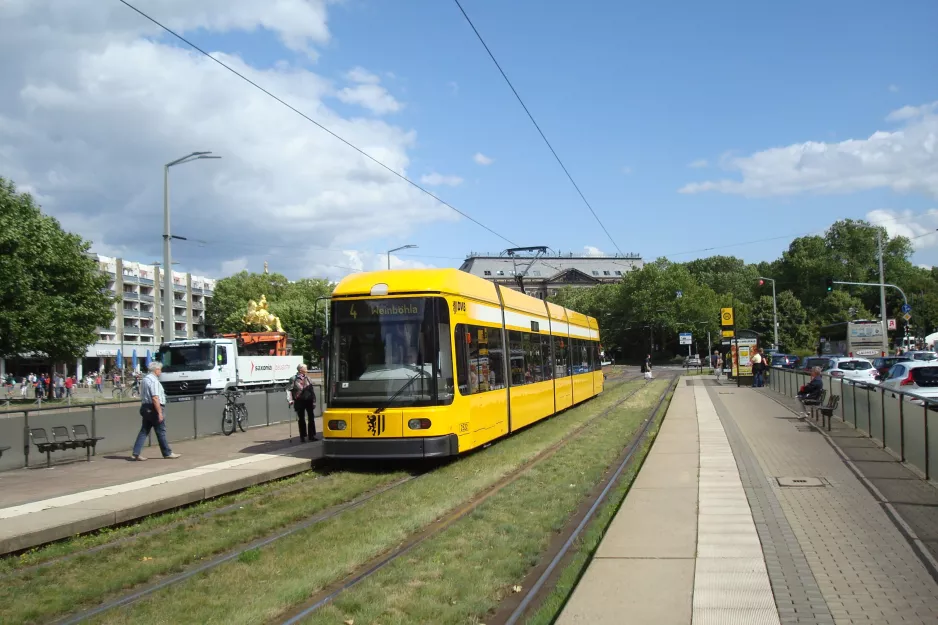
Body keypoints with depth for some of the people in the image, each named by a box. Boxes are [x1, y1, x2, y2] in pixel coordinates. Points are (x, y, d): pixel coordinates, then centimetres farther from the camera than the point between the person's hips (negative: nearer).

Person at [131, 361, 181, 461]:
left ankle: (136, 454, 2)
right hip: (153, 409, -9)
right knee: (161, 431, 1)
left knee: (144, 431, 8)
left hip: (145, 408, 9)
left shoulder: (146, 379, 14)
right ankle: (167, 453, 10)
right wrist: (160, 412, -22)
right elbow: (155, 398, -23)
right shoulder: (153, 380, -16)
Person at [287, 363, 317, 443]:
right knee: (301, 419, 5)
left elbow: (312, 390, 9)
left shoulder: (307, 378, 6)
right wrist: (290, 400, -11)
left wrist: (314, 401, 9)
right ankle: (302, 436, 13)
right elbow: (289, 390, -4)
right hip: (299, 402, -3)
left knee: (311, 418, 4)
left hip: (309, 401, 3)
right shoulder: (294, 379, -6)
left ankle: (312, 435, 13)